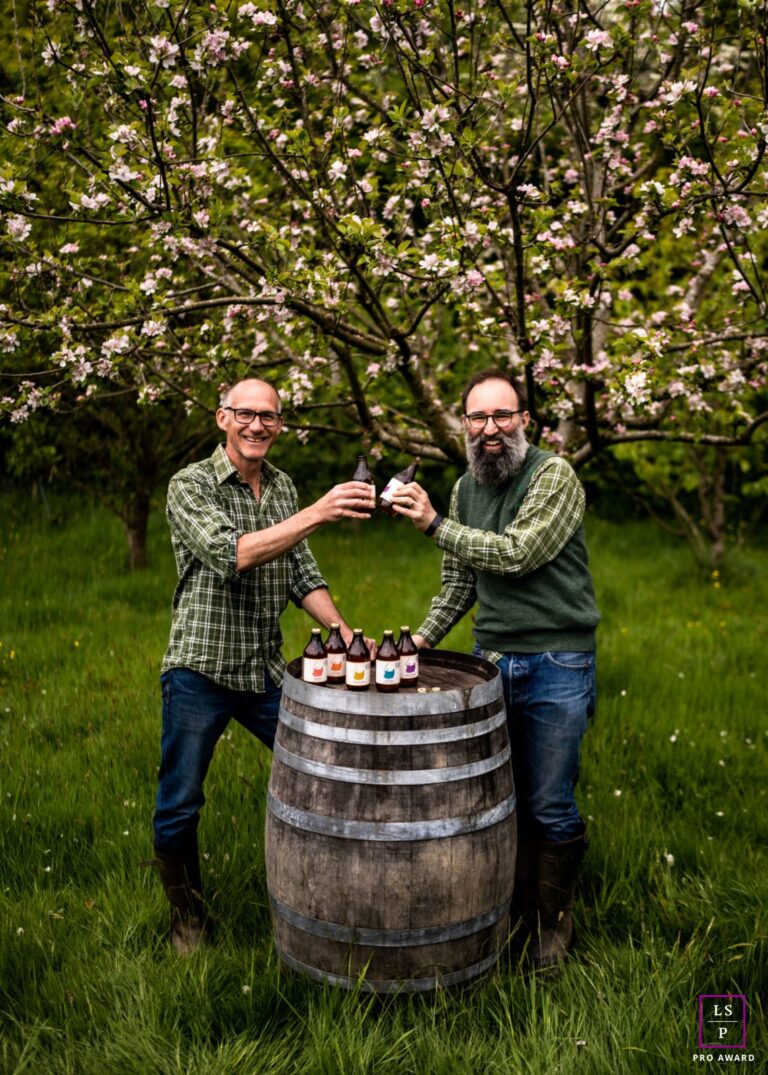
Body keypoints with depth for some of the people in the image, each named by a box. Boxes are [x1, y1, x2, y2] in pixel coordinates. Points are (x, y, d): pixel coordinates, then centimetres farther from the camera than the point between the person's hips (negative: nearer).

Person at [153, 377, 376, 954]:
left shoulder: (282, 487, 7)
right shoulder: (190, 485, -11)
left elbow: (301, 574, 10)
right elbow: (230, 555, -27)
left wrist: (345, 633, -2)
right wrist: (317, 513, -35)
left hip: (266, 669, 6)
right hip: (200, 670, -5)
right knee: (179, 808, 5)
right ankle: (188, 914, 31)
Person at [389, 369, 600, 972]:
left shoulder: (554, 476, -9)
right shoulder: (465, 489, 10)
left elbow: (516, 554, -21)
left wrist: (434, 525, -20)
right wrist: (420, 640, 6)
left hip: (556, 666, -5)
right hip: (492, 661, 5)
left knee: (550, 805, 3)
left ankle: (554, 923, 25)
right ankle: (519, 909, 30)